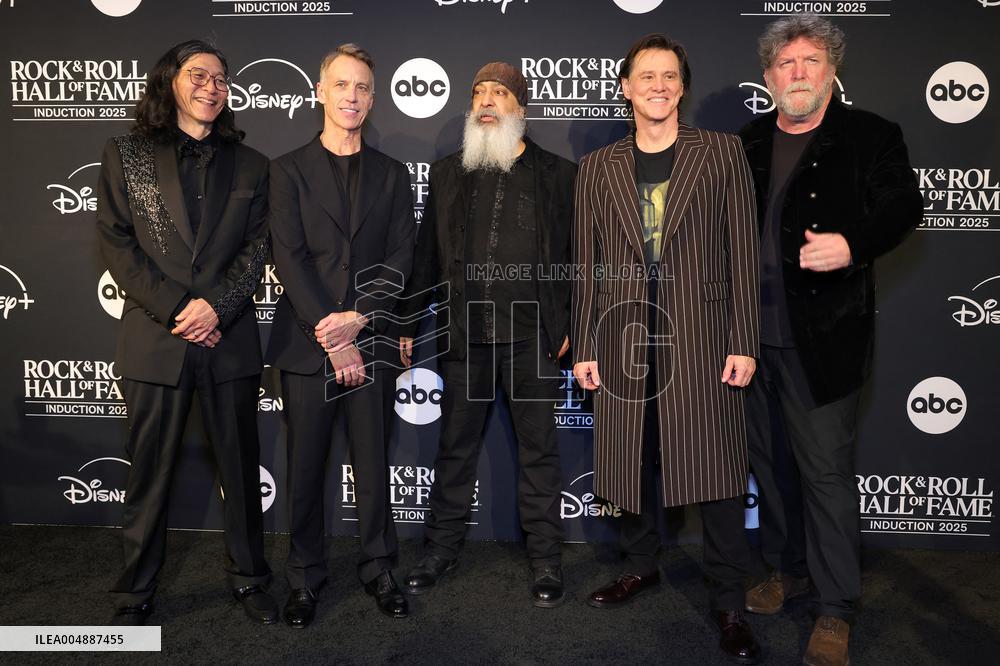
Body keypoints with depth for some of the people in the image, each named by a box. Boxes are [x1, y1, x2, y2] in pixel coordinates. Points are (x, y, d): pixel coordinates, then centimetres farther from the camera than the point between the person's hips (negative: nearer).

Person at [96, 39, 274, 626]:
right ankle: (136, 592, 24)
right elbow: (116, 242, -1)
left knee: (241, 468, 10)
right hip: (155, 340, -1)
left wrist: (217, 306, -12)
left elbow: (257, 246, 3)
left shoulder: (249, 165, 10)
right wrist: (176, 310, -11)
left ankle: (250, 578, 26)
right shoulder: (126, 154, 7)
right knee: (150, 471, 8)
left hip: (230, 339, 1)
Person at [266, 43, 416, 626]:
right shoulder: (290, 169, 5)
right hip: (306, 342, -1)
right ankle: (306, 577, 23)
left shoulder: (392, 174, 11)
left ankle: (379, 568, 24)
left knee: (373, 463, 7)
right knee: (306, 466, 7)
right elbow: (290, 258, -5)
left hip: (371, 342, 1)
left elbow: (400, 258, 2)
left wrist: (360, 318, -12)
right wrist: (331, 336, -12)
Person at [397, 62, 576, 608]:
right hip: (463, 336, 2)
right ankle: (441, 548, 28)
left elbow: (575, 254, 4)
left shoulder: (557, 174, 5)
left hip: (532, 337, -1)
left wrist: (568, 326, -3)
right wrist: (407, 324, 8)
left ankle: (546, 560, 21)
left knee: (538, 450, 7)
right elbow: (426, 254, 10)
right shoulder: (446, 173, 11)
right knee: (455, 446, 12)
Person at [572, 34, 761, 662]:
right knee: (632, 462, 12)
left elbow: (742, 252, 1)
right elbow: (587, 265, 9)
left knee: (717, 467, 0)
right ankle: (642, 565, 33)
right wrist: (584, 347, 5)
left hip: (702, 338, -2)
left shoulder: (722, 152, 5)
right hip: (625, 339, 3)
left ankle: (729, 603, 15)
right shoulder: (598, 167, 10)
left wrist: (743, 343, -5)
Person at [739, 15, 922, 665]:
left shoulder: (871, 136, 0)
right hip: (754, 335, 5)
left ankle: (836, 609, 15)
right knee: (772, 462, 16)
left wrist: (852, 243, -29)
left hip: (823, 336, -5)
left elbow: (904, 203, -9)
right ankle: (787, 570, 35)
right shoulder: (748, 143, 12)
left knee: (826, 470, -1)